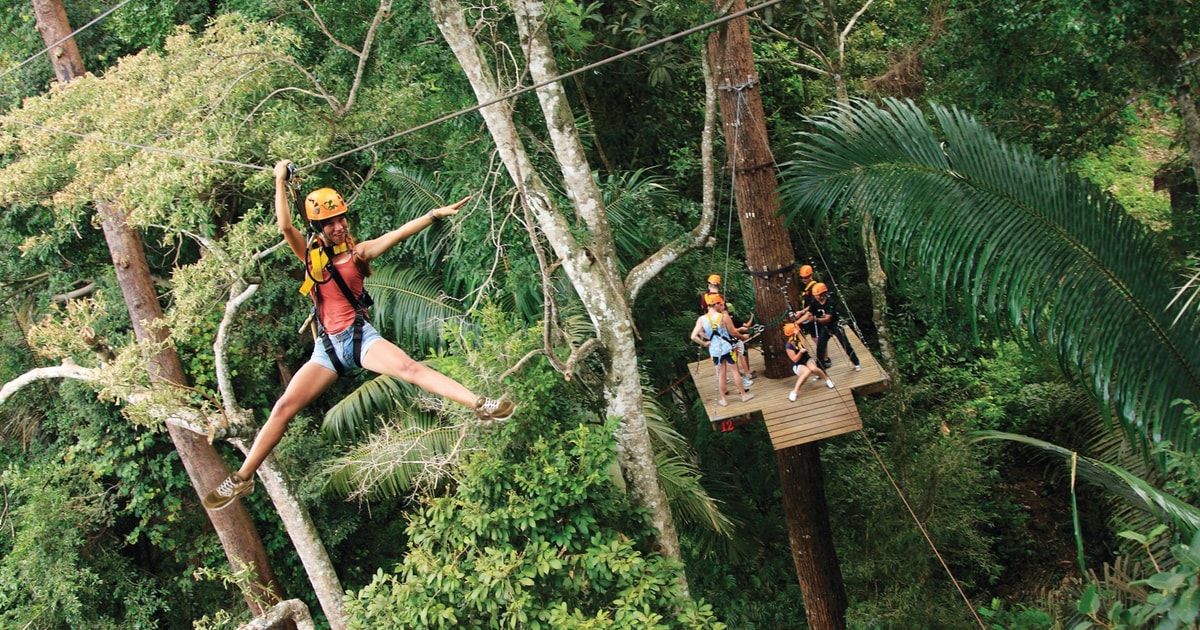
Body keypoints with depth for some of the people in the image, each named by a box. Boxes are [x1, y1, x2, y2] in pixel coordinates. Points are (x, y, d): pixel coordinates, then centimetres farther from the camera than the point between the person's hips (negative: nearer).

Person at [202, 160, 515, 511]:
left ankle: (480, 405, -33)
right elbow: (284, 225, -6)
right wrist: (281, 181, -1)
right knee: (285, 407, -5)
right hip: (328, 346, 2)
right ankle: (242, 479, 0)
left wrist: (436, 214, -17)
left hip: (359, 336, -2)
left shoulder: (358, 252, 3)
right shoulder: (310, 255, 8)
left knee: (410, 368, -27)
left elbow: (399, 233, -8)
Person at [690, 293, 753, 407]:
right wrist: (742, 336, 13)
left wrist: (704, 344, 4)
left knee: (721, 374, 16)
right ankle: (744, 395, 25)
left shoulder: (701, 319, -7)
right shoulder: (724, 316, -15)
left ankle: (722, 399, 20)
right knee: (736, 371, 14)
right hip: (727, 348, -2)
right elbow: (733, 333, -6)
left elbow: (693, 337, -12)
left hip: (714, 350, 3)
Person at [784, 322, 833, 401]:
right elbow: (795, 360, -16)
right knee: (807, 371, -38)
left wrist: (799, 335, -26)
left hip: (807, 359, 4)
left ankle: (827, 379, -6)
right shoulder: (789, 346, -17)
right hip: (798, 365, -4)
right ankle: (794, 392, -32)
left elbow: (806, 347, -20)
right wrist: (800, 352, -34)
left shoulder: (799, 339, -2)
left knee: (813, 368, -32)